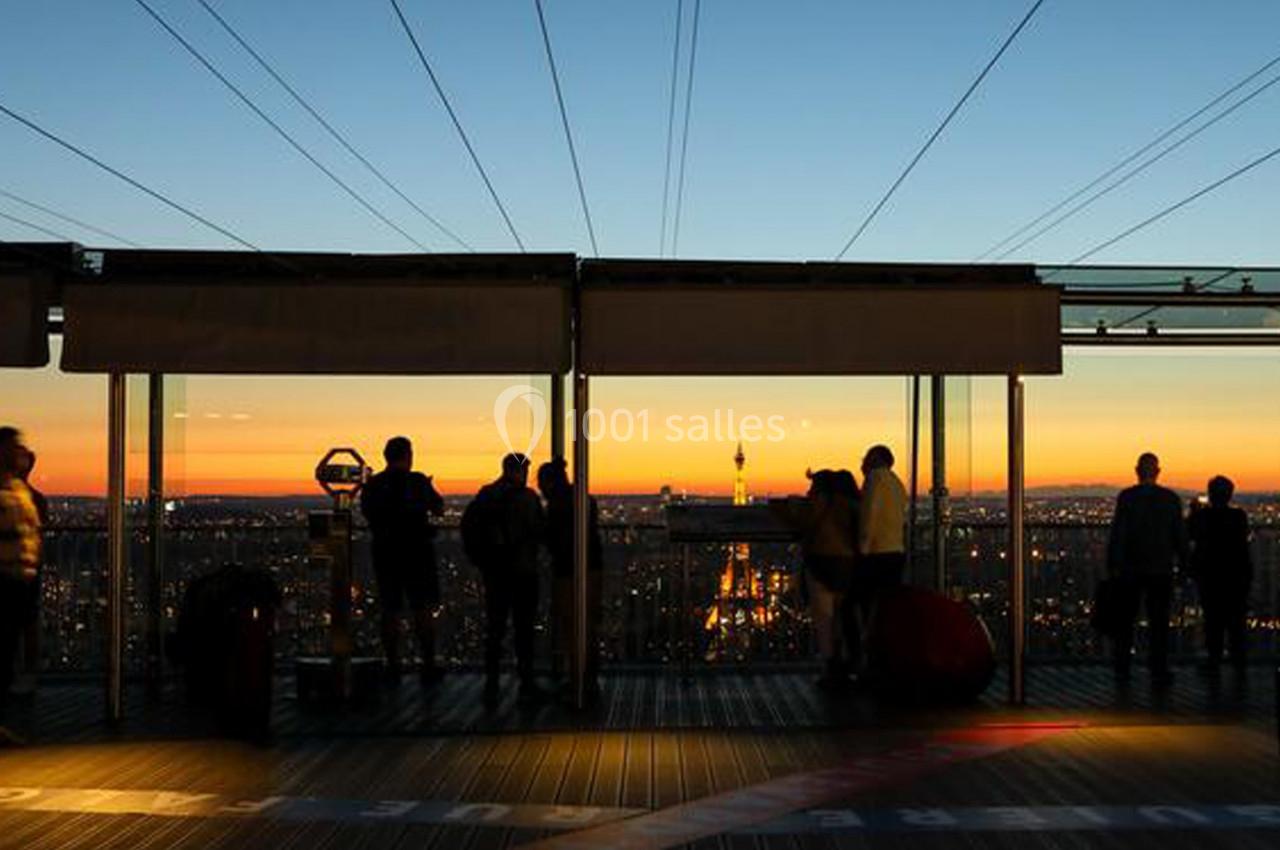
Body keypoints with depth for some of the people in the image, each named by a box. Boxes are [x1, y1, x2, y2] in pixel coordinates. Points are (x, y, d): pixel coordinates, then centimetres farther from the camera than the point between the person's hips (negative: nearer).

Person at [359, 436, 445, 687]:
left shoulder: (372, 485, 1)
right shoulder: (417, 482, -10)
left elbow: (367, 515, 13)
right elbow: (439, 509, 2)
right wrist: (428, 489, 20)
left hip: (385, 553, 3)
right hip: (417, 553, -3)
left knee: (390, 610, 8)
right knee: (423, 610, 3)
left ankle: (392, 667, 10)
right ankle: (429, 666, 4)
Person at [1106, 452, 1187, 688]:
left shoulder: (1126, 497, -8)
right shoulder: (1171, 498, -2)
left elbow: (1117, 533, -9)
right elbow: (1180, 535, 3)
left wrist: (1113, 565, -3)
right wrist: (1184, 562, 13)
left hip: (1130, 569, -1)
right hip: (1161, 569, 1)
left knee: (1125, 621, 10)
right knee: (1159, 622, 6)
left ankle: (1122, 670, 13)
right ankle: (1158, 672, 5)